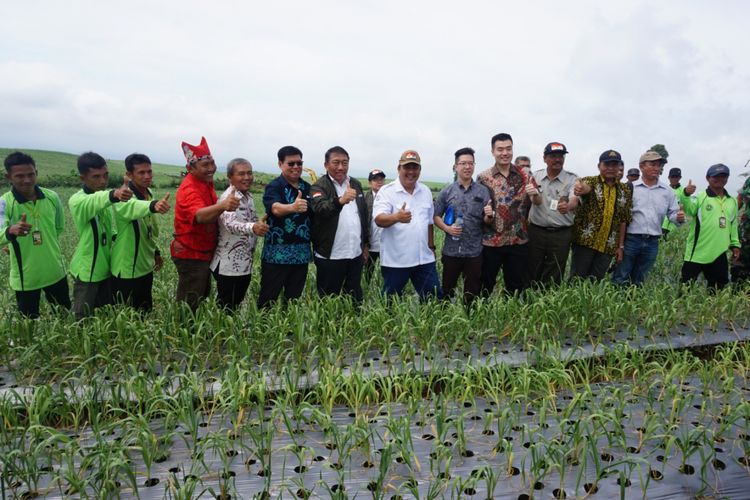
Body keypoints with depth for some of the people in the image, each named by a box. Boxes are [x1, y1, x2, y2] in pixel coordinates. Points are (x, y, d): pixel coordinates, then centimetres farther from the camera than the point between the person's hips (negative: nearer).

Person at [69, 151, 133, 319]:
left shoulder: (105, 197, 3)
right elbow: (95, 202, -44)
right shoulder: (77, 201, -18)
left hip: (106, 269, 6)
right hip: (87, 272, -6)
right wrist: (114, 195, -64)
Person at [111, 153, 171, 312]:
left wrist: (155, 252, 19)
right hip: (126, 270, -7)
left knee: (145, 312, 19)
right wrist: (153, 205, -66)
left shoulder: (149, 194, 5)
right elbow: (133, 208, -46)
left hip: (145, 267, 7)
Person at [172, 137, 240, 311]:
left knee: (202, 297, 23)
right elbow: (200, 216, -49)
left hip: (203, 252, 9)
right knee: (188, 306, 1)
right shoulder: (189, 190, -27)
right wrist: (223, 205, -66)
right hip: (191, 255, -9)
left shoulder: (205, 181, 2)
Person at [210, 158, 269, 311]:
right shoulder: (228, 198, -18)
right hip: (229, 266, -8)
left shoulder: (248, 196, 8)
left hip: (245, 264, 8)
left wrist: (260, 223, 4)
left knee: (237, 307, 18)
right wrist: (253, 227, -56)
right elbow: (230, 224, -38)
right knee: (226, 310, 1)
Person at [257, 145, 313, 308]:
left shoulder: (307, 187, 11)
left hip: (301, 254, 5)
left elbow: (315, 214, 21)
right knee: (268, 299, 1)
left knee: (294, 299, 13)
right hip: (277, 254, -5)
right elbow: (276, 208, -29)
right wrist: (293, 207, -47)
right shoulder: (274, 186, -7)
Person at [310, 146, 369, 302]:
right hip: (330, 256, -5)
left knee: (356, 299, 14)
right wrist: (340, 201, -47)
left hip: (356, 254, 5)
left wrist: (365, 244, 18)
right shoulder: (319, 186, -7)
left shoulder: (356, 184, 12)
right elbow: (320, 209, -29)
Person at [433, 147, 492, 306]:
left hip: (475, 251, 1)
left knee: (472, 292, 10)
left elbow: (487, 222, 5)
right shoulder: (446, 191, 2)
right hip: (451, 250, 0)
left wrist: (489, 216, -18)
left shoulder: (483, 191, 3)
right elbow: (436, 216, 5)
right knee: (447, 290, 9)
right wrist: (447, 228, -13)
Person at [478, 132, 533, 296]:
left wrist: (535, 194, -16)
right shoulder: (484, 177, -2)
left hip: (518, 240, 2)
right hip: (490, 241, -2)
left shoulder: (525, 175, 3)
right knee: (485, 286, 8)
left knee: (517, 286, 12)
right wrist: (484, 213, -18)